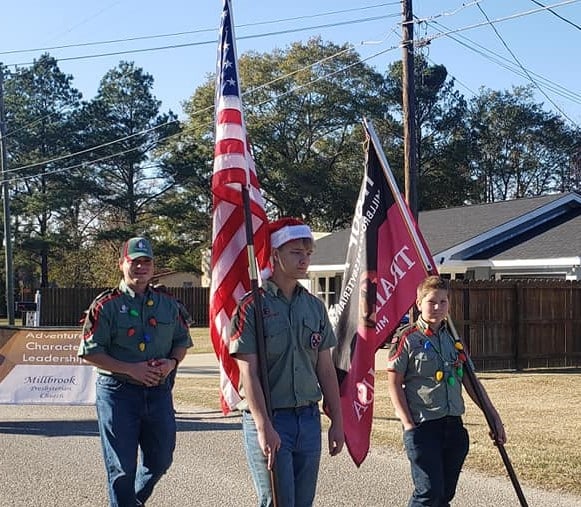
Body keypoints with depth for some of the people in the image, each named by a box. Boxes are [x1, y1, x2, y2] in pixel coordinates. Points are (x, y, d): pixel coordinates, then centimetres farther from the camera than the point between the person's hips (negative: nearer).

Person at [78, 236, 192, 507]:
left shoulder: (167, 303, 8)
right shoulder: (106, 304, -5)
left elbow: (182, 341, 17)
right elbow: (90, 352, -7)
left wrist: (172, 362, -5)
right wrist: (130, 369, -17)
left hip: (159, 390, 4)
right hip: (117, 391, -4)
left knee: (160, 459, 15)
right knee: (122, 466, 1)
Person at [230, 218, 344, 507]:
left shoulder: (315, 307, 10)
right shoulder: (252, 306, -7)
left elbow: (326, 369, 13)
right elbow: (248, 372, -13)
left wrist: (337, 421, 10)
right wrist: (264, 426, -19)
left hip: (309, 418, 6)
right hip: (268, 420, -6)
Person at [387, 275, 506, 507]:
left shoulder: (454, 339, 11)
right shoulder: (408, 340, -5)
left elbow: (471, 382, 16)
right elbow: (394, 383, -5)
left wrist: (494, 417, 13)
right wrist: (408, 425, -12)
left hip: (453, 426, 6)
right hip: (423, 427, -6)